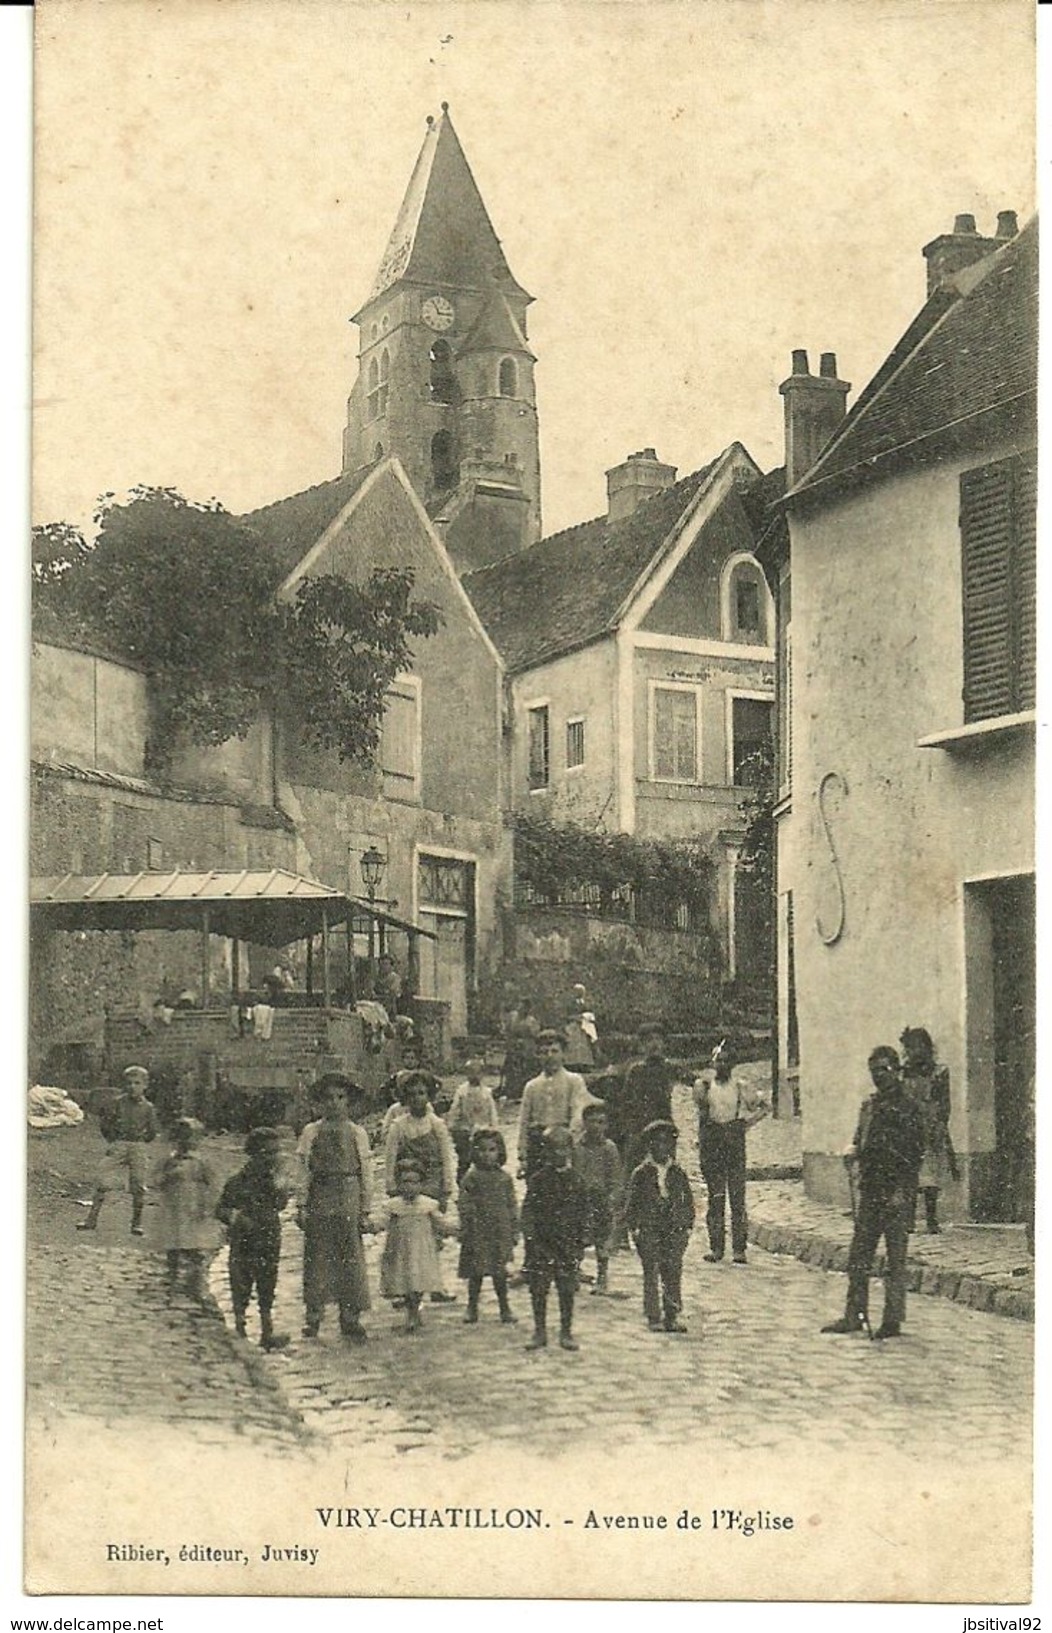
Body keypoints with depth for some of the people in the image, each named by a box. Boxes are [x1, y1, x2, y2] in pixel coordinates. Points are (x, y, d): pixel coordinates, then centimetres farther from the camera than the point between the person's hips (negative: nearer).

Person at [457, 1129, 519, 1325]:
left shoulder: (504, 1178, 5)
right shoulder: (471, 1178, -3)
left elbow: (512, 1205, 9)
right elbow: (463, 1204, -3)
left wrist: (514, 1231, 6)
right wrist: (464, 1231, -8)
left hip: (500, 1231, 2)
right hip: (478, 1232, -2)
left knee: (500, 1271, 6)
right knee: (476, 1271, 3)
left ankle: (504, 1307, 18)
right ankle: (472, 1307, 16)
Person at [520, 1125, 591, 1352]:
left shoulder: (576, 1181, 5)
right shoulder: (538, 1180, -1)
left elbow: (584, 1212, 9)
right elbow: (528, 1211, -2)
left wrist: (582, 1239, 3)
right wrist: (531, 1238, -9)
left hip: (568, 1243, 1)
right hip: (542, 1242, -1)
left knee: (567, 1289, 4)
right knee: (538, 1289, 2)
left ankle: (566, 1333, 14)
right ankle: (540, 1332, 13)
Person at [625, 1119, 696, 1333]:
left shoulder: (678, 1173, 9)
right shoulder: (641, 1173, 3)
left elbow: (687, 1201, 14)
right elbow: (632, 1202, 4)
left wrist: (687, 1225, 6)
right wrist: (634, 1227, -3)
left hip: (675, 1229, 2)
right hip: (648, 1230, -2)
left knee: (674, 1272, 0)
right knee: (651, 1273, -1)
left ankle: (672, 1316, 7)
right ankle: (653, 1317, 4)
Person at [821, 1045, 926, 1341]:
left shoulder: (908, 1107, -5)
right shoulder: (869, 1105, 16)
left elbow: (915, 1152, -10)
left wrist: (901, 1191, -16)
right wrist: (853, 1151, 1)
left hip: (896, 1193, -7)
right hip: (869, 1190, 7)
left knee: (896, 1258, -1)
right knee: (859, 1256, 8)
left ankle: (893, 1320, 5)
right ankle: (855, 1315, 15)